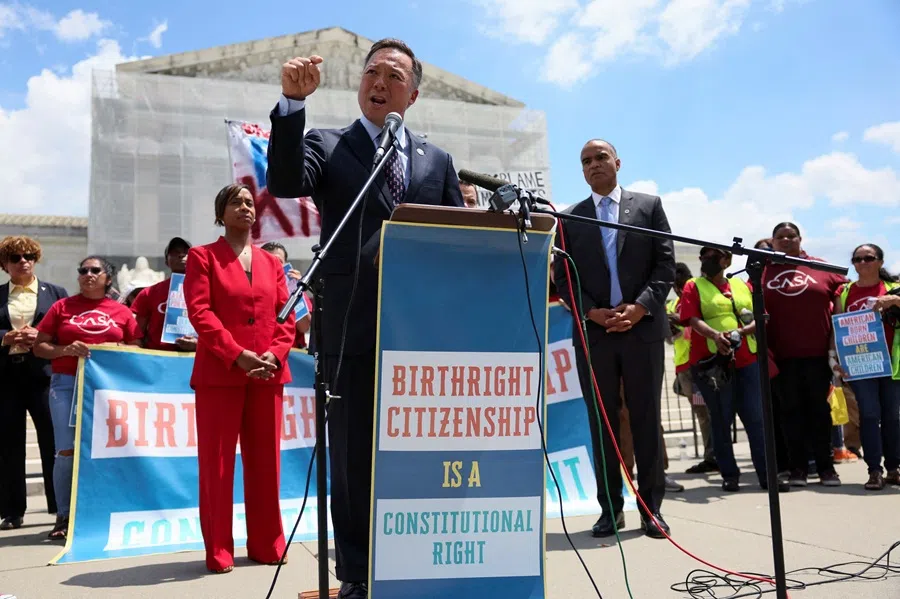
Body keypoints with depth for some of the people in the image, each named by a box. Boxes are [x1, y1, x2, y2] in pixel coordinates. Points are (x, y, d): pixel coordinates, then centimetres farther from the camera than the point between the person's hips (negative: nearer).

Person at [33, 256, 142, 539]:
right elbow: (39, 346, 6)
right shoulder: (62, 307, 8)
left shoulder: (122, 312, 9)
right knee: (67, 452, -5)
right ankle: (64, 516, 8)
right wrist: (65, 350, -12)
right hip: (67, 385, 0)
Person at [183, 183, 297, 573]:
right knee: (217, 463, 1)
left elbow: (286, 316, 9)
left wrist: (274, 355, -8)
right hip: (219, 373, -3)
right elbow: (199, 312, -8)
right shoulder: (202, 257, 4)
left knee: (266, 461, 8)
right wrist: (238, 355, -17)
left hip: (268, 374, 4)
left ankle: (267, 545, 19)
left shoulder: (271, 262, 15)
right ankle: (218, 551, 11)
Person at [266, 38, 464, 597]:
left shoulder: (437, 160, 16)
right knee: (354, 460, 6)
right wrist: (293, 102, -20)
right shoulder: (325, 145, 8)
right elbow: (285, 184, -12)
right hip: (352, 330, -2)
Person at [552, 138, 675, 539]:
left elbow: (665, 264, 2)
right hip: (592, 332, 1)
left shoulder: (649, 206, 9)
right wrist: (591, 312, -10)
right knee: (602, 421, 4)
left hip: (643, 327, -1)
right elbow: (563, 278, 6)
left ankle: (652, 507, 12)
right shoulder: (571, 218, 11)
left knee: (646, 419, 3)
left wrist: (641, 306, -11)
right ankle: (610, 507, 12)